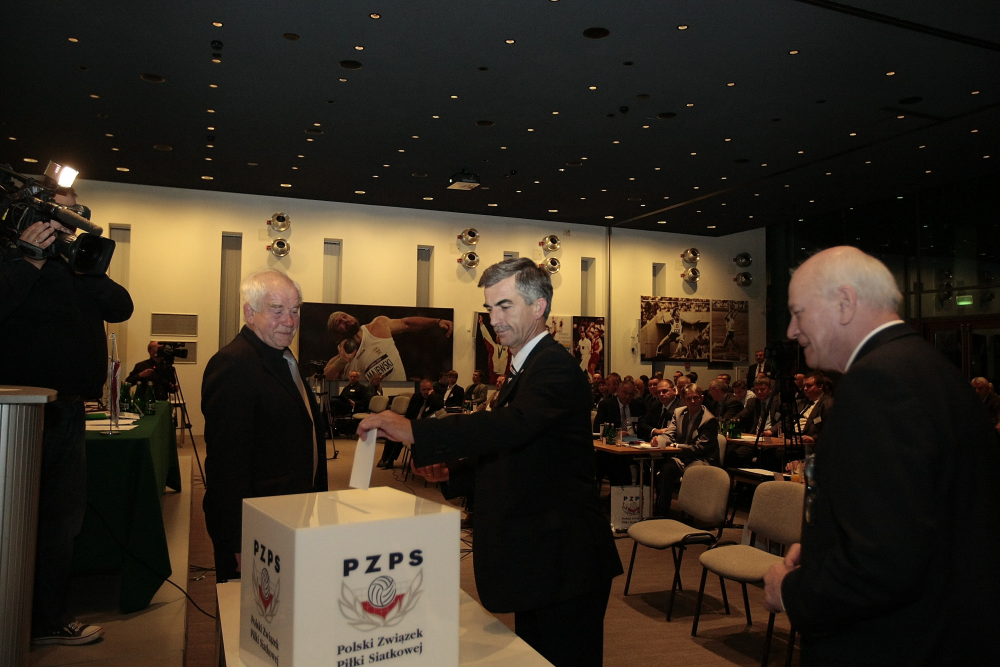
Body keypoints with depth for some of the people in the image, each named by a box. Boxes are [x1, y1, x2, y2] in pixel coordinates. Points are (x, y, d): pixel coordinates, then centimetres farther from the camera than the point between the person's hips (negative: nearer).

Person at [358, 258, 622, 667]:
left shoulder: (555, 365, -17)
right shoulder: (526, 368, 15)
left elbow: (513, 426, -37)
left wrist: (414, 431, -40)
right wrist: (451, 472, 5)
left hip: (565, 561, -10)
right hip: (537, 556, 10)